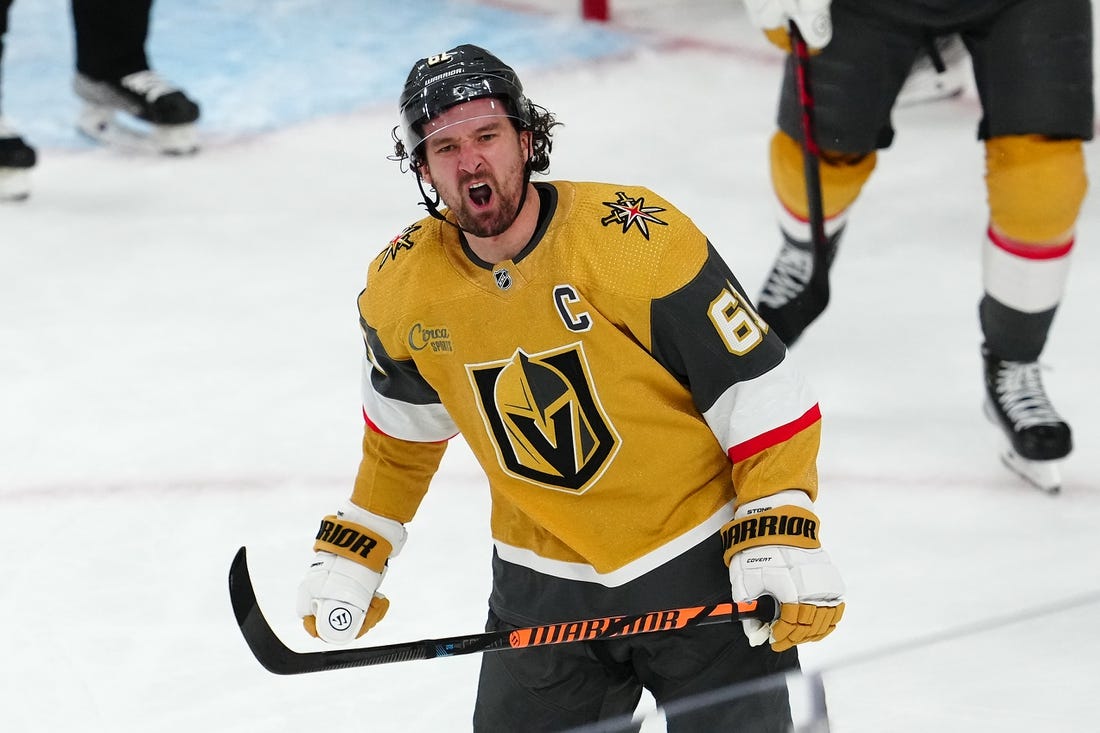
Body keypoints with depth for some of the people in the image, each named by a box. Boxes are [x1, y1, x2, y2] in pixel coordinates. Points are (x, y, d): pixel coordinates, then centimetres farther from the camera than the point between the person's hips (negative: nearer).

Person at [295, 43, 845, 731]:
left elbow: (762, 392, -16)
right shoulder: (403, 287, -6)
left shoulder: (637, 238, -20)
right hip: (544, 585, 4)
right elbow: (402, 428, 15)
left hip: (699, 570, -4)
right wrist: (353, 553, 15)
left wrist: (780, 542, -22)